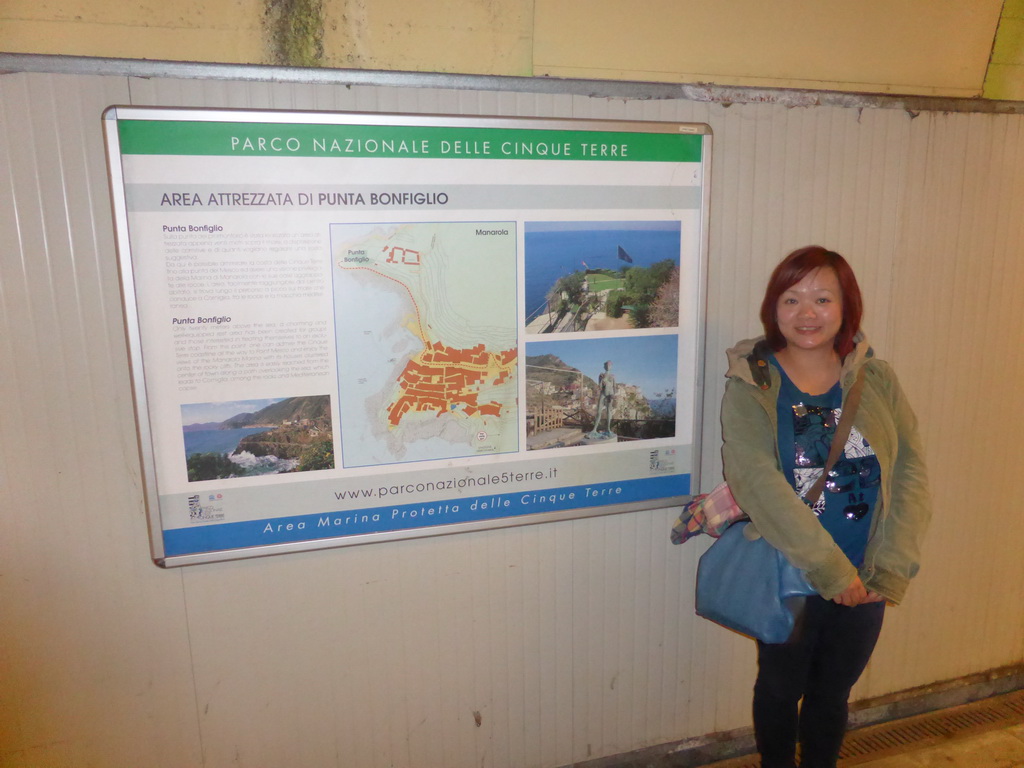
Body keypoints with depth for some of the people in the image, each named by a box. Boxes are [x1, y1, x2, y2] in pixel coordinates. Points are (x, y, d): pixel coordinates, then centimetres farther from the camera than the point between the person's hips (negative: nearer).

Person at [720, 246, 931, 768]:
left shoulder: (876, 379, -2)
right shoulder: (750, 386, -12)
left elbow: (910, 473, -5)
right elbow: (757, 481, -23)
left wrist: (890, 568, -15)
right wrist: (829, 568, -25)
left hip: (865, 582, 3)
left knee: (833, 692, 20)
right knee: (781, 689, 17)